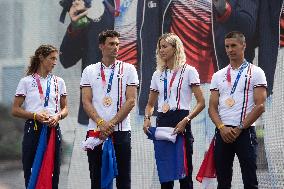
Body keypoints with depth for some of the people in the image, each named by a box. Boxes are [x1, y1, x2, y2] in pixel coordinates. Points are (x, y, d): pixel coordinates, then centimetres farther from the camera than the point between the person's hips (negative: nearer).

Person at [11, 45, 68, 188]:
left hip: (53, 128, 3)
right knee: (31, 172, -4)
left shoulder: (58, 82, 11)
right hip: (33, 129, -3)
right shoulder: (26, 82, 2)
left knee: (53, 171, 1)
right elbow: (15, 110, -1)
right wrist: (35, 115, -16)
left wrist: (58, 116, -8)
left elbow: (65, 108, 16)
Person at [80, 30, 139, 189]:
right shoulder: (90, 71, 9)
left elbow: (131, 101, -2)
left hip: (121, 131, -1)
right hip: (95, 131, 1)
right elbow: (86, 101, 2)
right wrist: (101, 123, -14)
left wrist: (111, 124, -11)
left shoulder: (128, 69, 6)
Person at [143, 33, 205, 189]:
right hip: (162, 124, 5)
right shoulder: (158, 75, 16)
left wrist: (185, 121, -18)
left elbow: (201, 102, -5)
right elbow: (151, 104, 23)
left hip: (180, 124, -5)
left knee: (184, 172, -7)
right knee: (164, 174, 5)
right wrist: (147, 118, 1)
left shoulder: (188, 71, 0)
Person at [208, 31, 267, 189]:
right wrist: (222, 128, -8)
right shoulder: (218, 75, 15)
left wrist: (239, 129, -11)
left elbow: (260, 106, -6)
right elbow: (212, 107, 10)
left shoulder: (255, 72, 2)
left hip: (245, 133, -4)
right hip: (222, 133, 4)